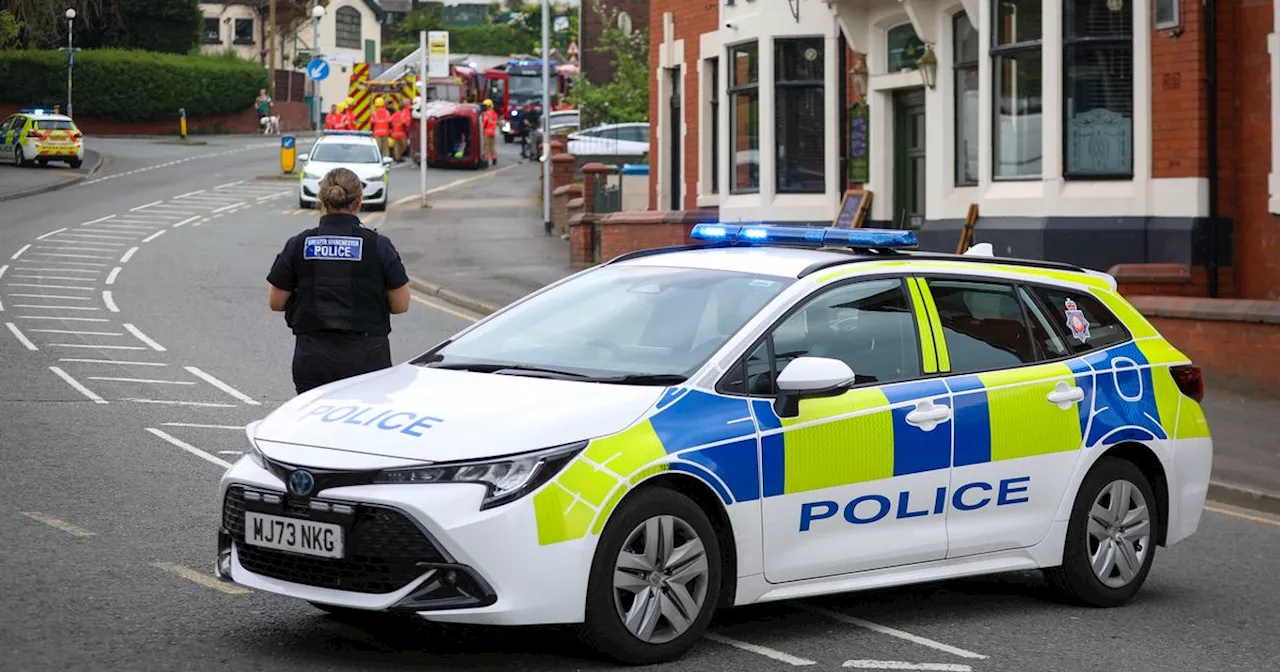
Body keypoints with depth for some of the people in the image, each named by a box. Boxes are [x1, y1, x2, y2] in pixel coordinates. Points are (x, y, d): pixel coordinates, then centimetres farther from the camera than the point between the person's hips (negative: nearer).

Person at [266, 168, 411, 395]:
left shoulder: (299, 246, -1)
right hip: (367, 359, -2)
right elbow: (401, 305, 0)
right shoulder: (378, 246, -5)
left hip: (312, 361, 2)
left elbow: (276, 302, 6)